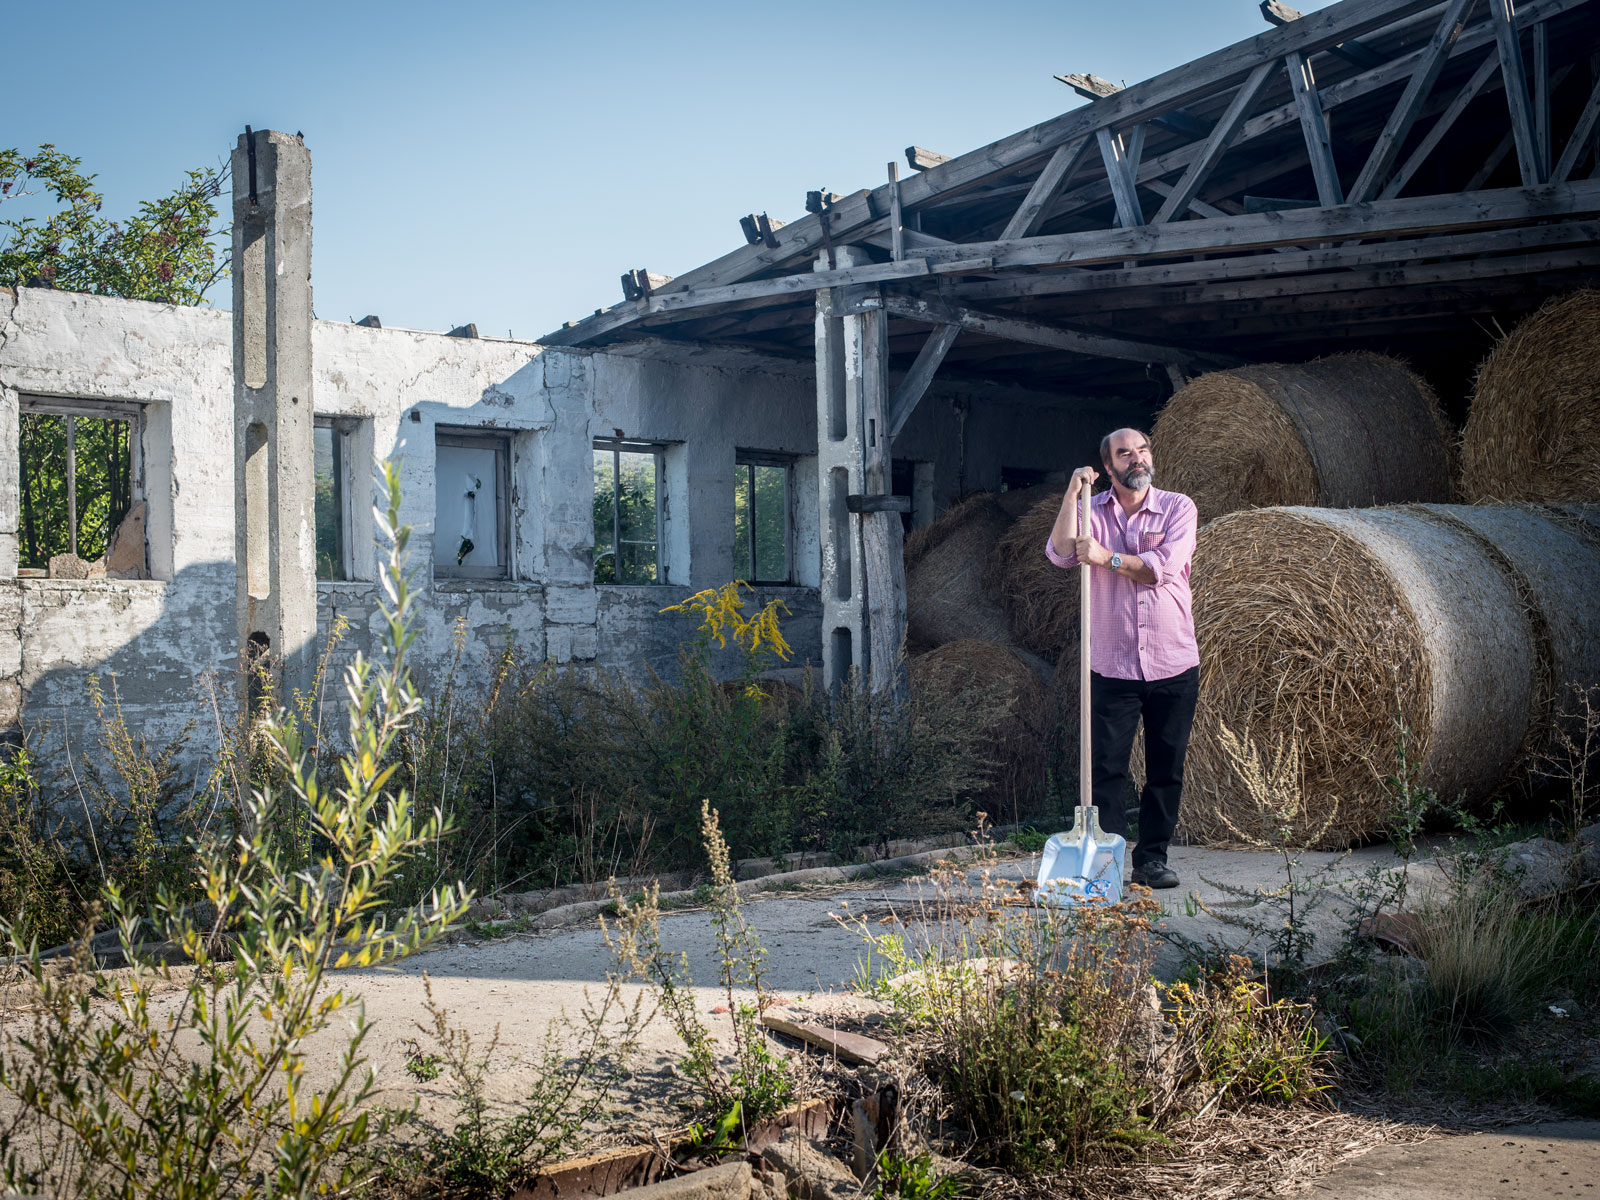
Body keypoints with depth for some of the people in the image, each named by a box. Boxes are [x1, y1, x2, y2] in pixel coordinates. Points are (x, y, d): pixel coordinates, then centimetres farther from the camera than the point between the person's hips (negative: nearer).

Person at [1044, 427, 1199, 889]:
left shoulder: (1179, 508, 2)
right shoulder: (1093, 510, 6)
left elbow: (1161, 567, -12)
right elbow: (1060, 552, -12)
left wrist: (1105, 557, -11)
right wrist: (1072, 493, -15)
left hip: (1174, 665, 0)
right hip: (1112, 666, 0)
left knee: (1167, 768, 6)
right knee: (1106, 768, -3)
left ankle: (1152, 859, 17)